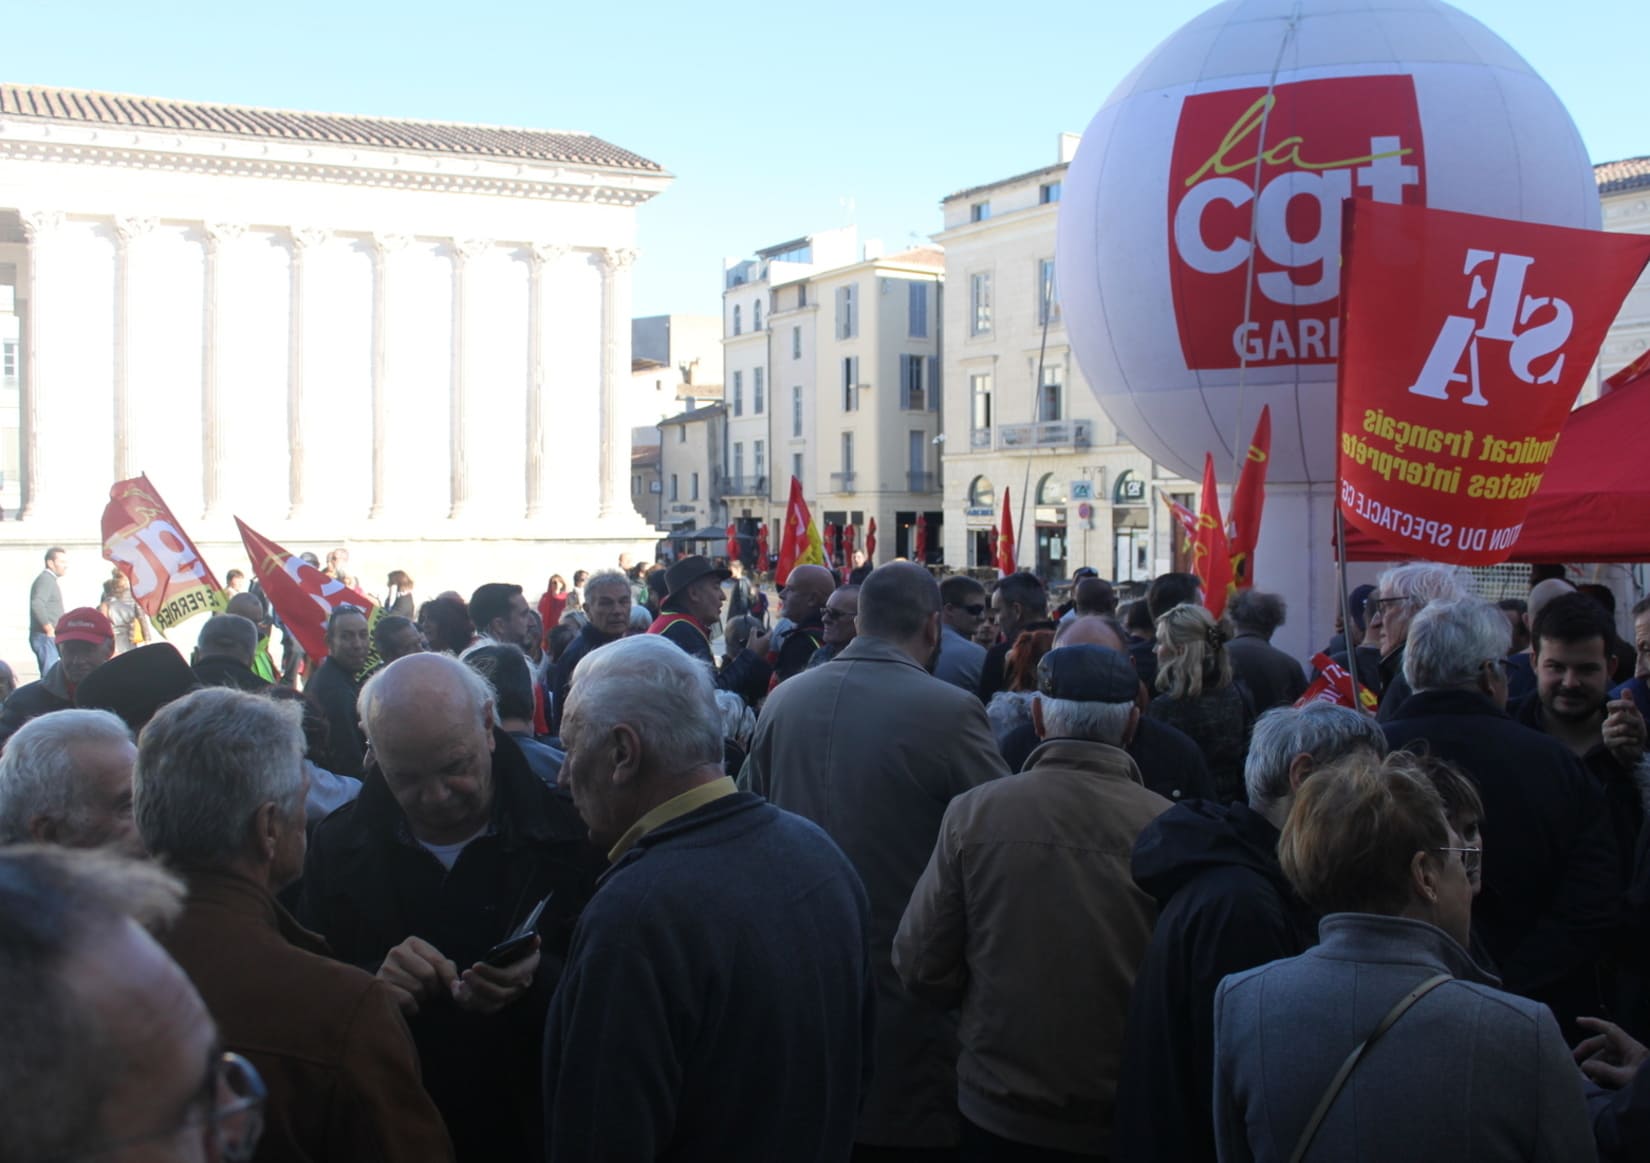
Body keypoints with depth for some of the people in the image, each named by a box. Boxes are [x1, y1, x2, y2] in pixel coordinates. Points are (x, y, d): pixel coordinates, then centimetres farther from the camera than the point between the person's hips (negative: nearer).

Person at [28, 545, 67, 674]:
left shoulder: (52, 580, 18)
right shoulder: (45, 579, -12)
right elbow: (37, 604, -26)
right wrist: (49, 629, -22)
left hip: (51, 637, 10)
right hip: (45, 637, -10)